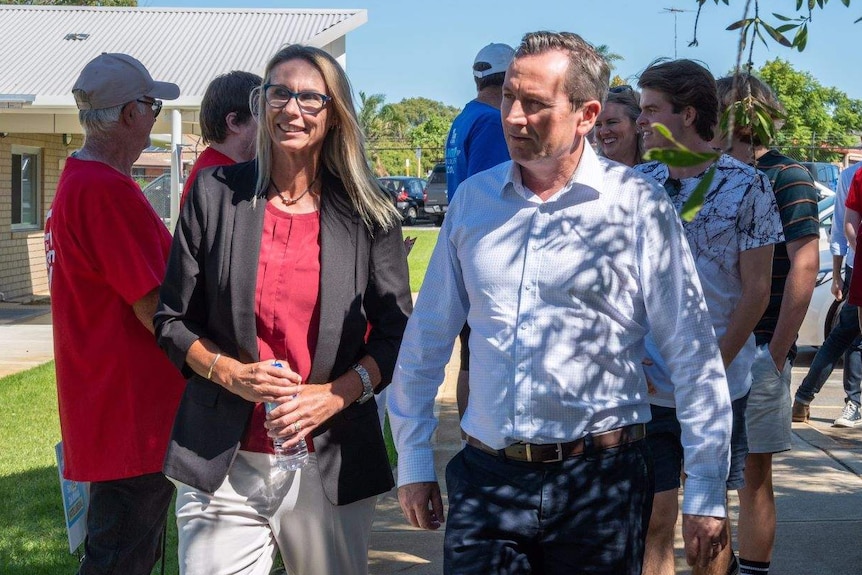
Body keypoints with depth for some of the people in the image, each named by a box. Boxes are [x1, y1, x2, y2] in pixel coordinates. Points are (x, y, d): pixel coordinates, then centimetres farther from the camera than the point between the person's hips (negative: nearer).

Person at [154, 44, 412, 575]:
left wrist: (336, 393, -10)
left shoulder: (367, 212, 2)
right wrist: (231, 373, -11)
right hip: (223, 466, 0)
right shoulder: (216, 193, 3)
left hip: (330, 465, 0)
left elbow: (396, 331, 5)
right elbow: (173, 319, 5)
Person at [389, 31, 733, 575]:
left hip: (600, 479, -2)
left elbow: (696, 356, -5)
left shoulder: (639, 205, -6)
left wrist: (705, 492, -6)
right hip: (486, 478, 3)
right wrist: (413, 460, 11)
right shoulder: (473, 199, 5)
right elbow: (427, 337, 12)